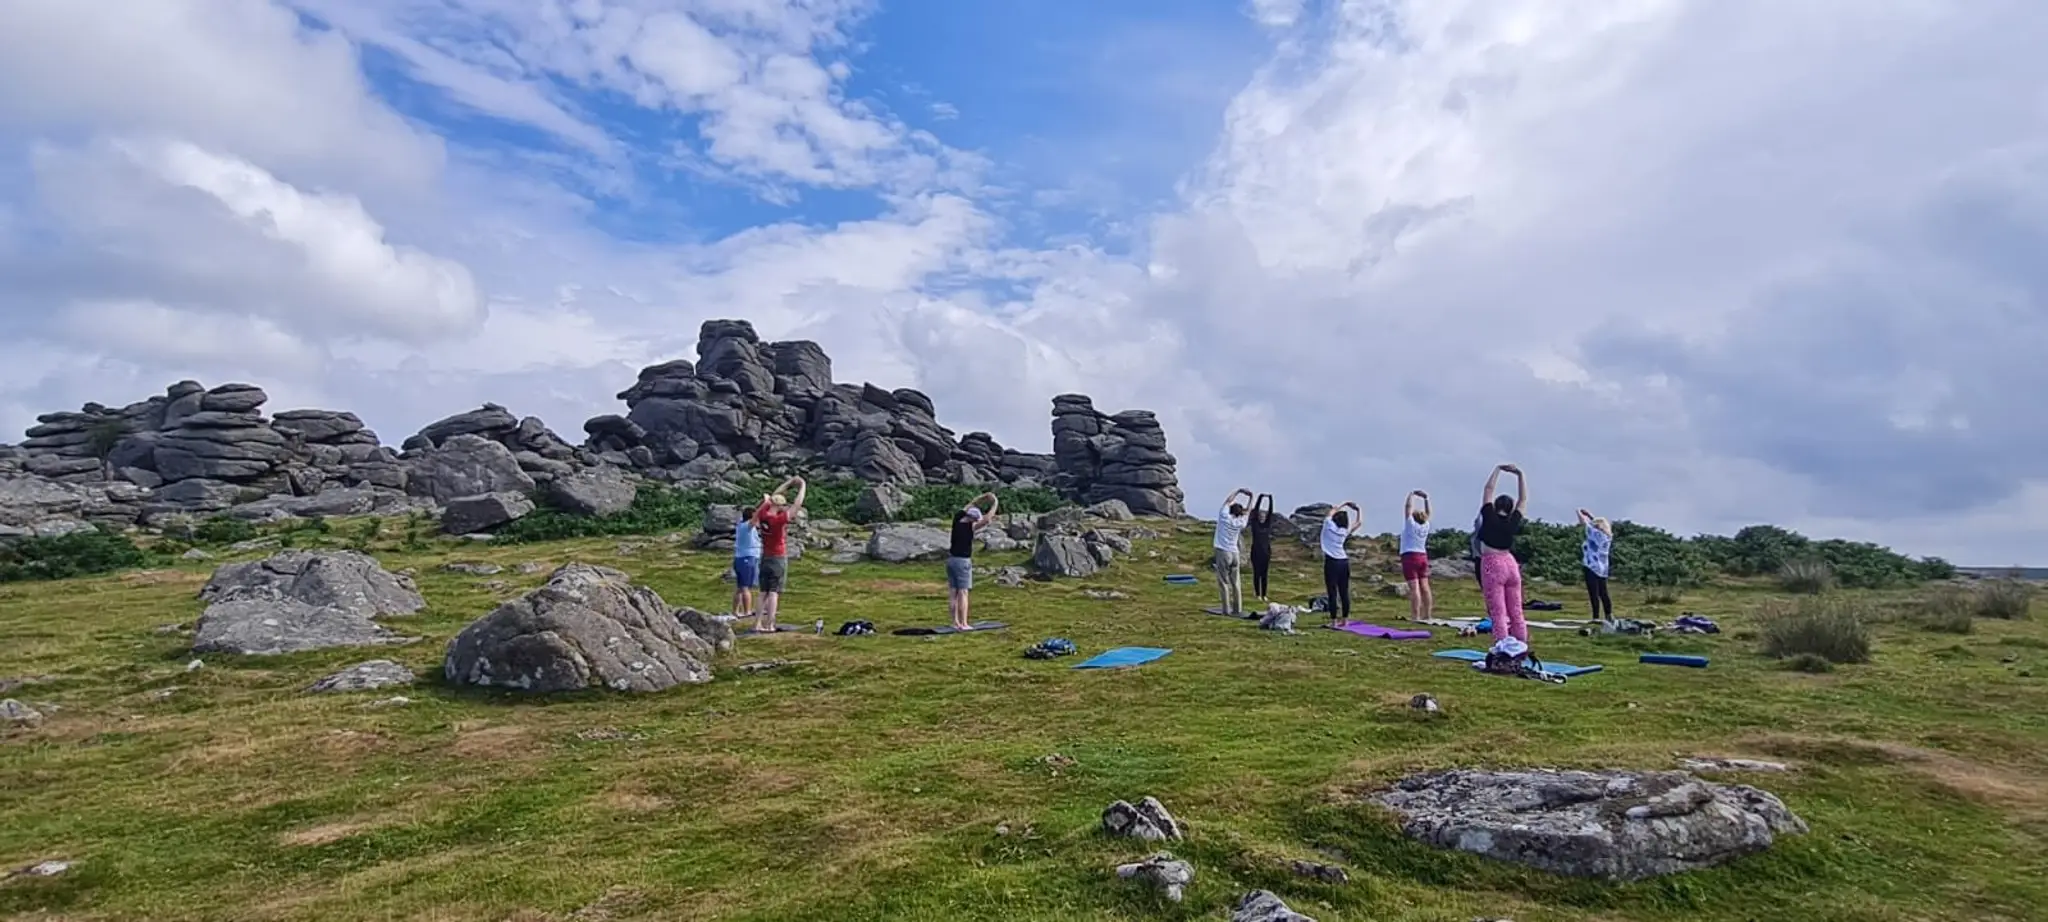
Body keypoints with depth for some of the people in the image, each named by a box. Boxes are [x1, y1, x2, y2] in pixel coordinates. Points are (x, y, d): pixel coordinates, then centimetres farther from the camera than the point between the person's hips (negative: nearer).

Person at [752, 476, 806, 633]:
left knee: (764, 592, 11)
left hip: (765, 558, 6)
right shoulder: (779, 519, -19)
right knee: (773, 592, -4)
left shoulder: (763, 515, -2)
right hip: (778, 559, -6)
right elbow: (797, 505, -16)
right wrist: (802, 487, -6)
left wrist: (789, 483, 16)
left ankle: (759, 623, 9)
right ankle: (769, 625, -4)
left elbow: (773, 496, 12)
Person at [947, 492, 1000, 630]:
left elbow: (969, 505, 17)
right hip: (963, 561, -7)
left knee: (952, 593, 5)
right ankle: (963, 624, -5)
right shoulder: (970, 527, -14)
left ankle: (956, 622, 8)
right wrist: (995, 504, -9)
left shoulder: (957, 519, 4)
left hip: (951, 560, 7)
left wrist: (983, 496, 17)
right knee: (963, 593, -5)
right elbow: (987, 519, -22)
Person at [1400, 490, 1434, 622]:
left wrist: (1412, 495, 8)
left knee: (1414, 587, -12)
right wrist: (1426, 499, 25)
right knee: (1424, 586, 7)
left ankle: (1415, 616, -15)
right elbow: (1428, 513, 23)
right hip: (1423, 556, 6)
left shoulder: (1411, 524, -5)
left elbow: (1407, 506, -3)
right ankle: (1427, 615, 9)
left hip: (1410, 557, -6)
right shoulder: (1426, 526, 8)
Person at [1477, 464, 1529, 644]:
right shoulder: (1513, 521, 5)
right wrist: (1520, 474, 14)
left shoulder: (1489, 517, -5)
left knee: (1498, 614, -7)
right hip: (1510, 564, 5)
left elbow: (1489, 489, 3)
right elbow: (1523, 499, 15)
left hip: (1492, 566, -5)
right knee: (1516, 613, 9)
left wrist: (1498, 469, 9)